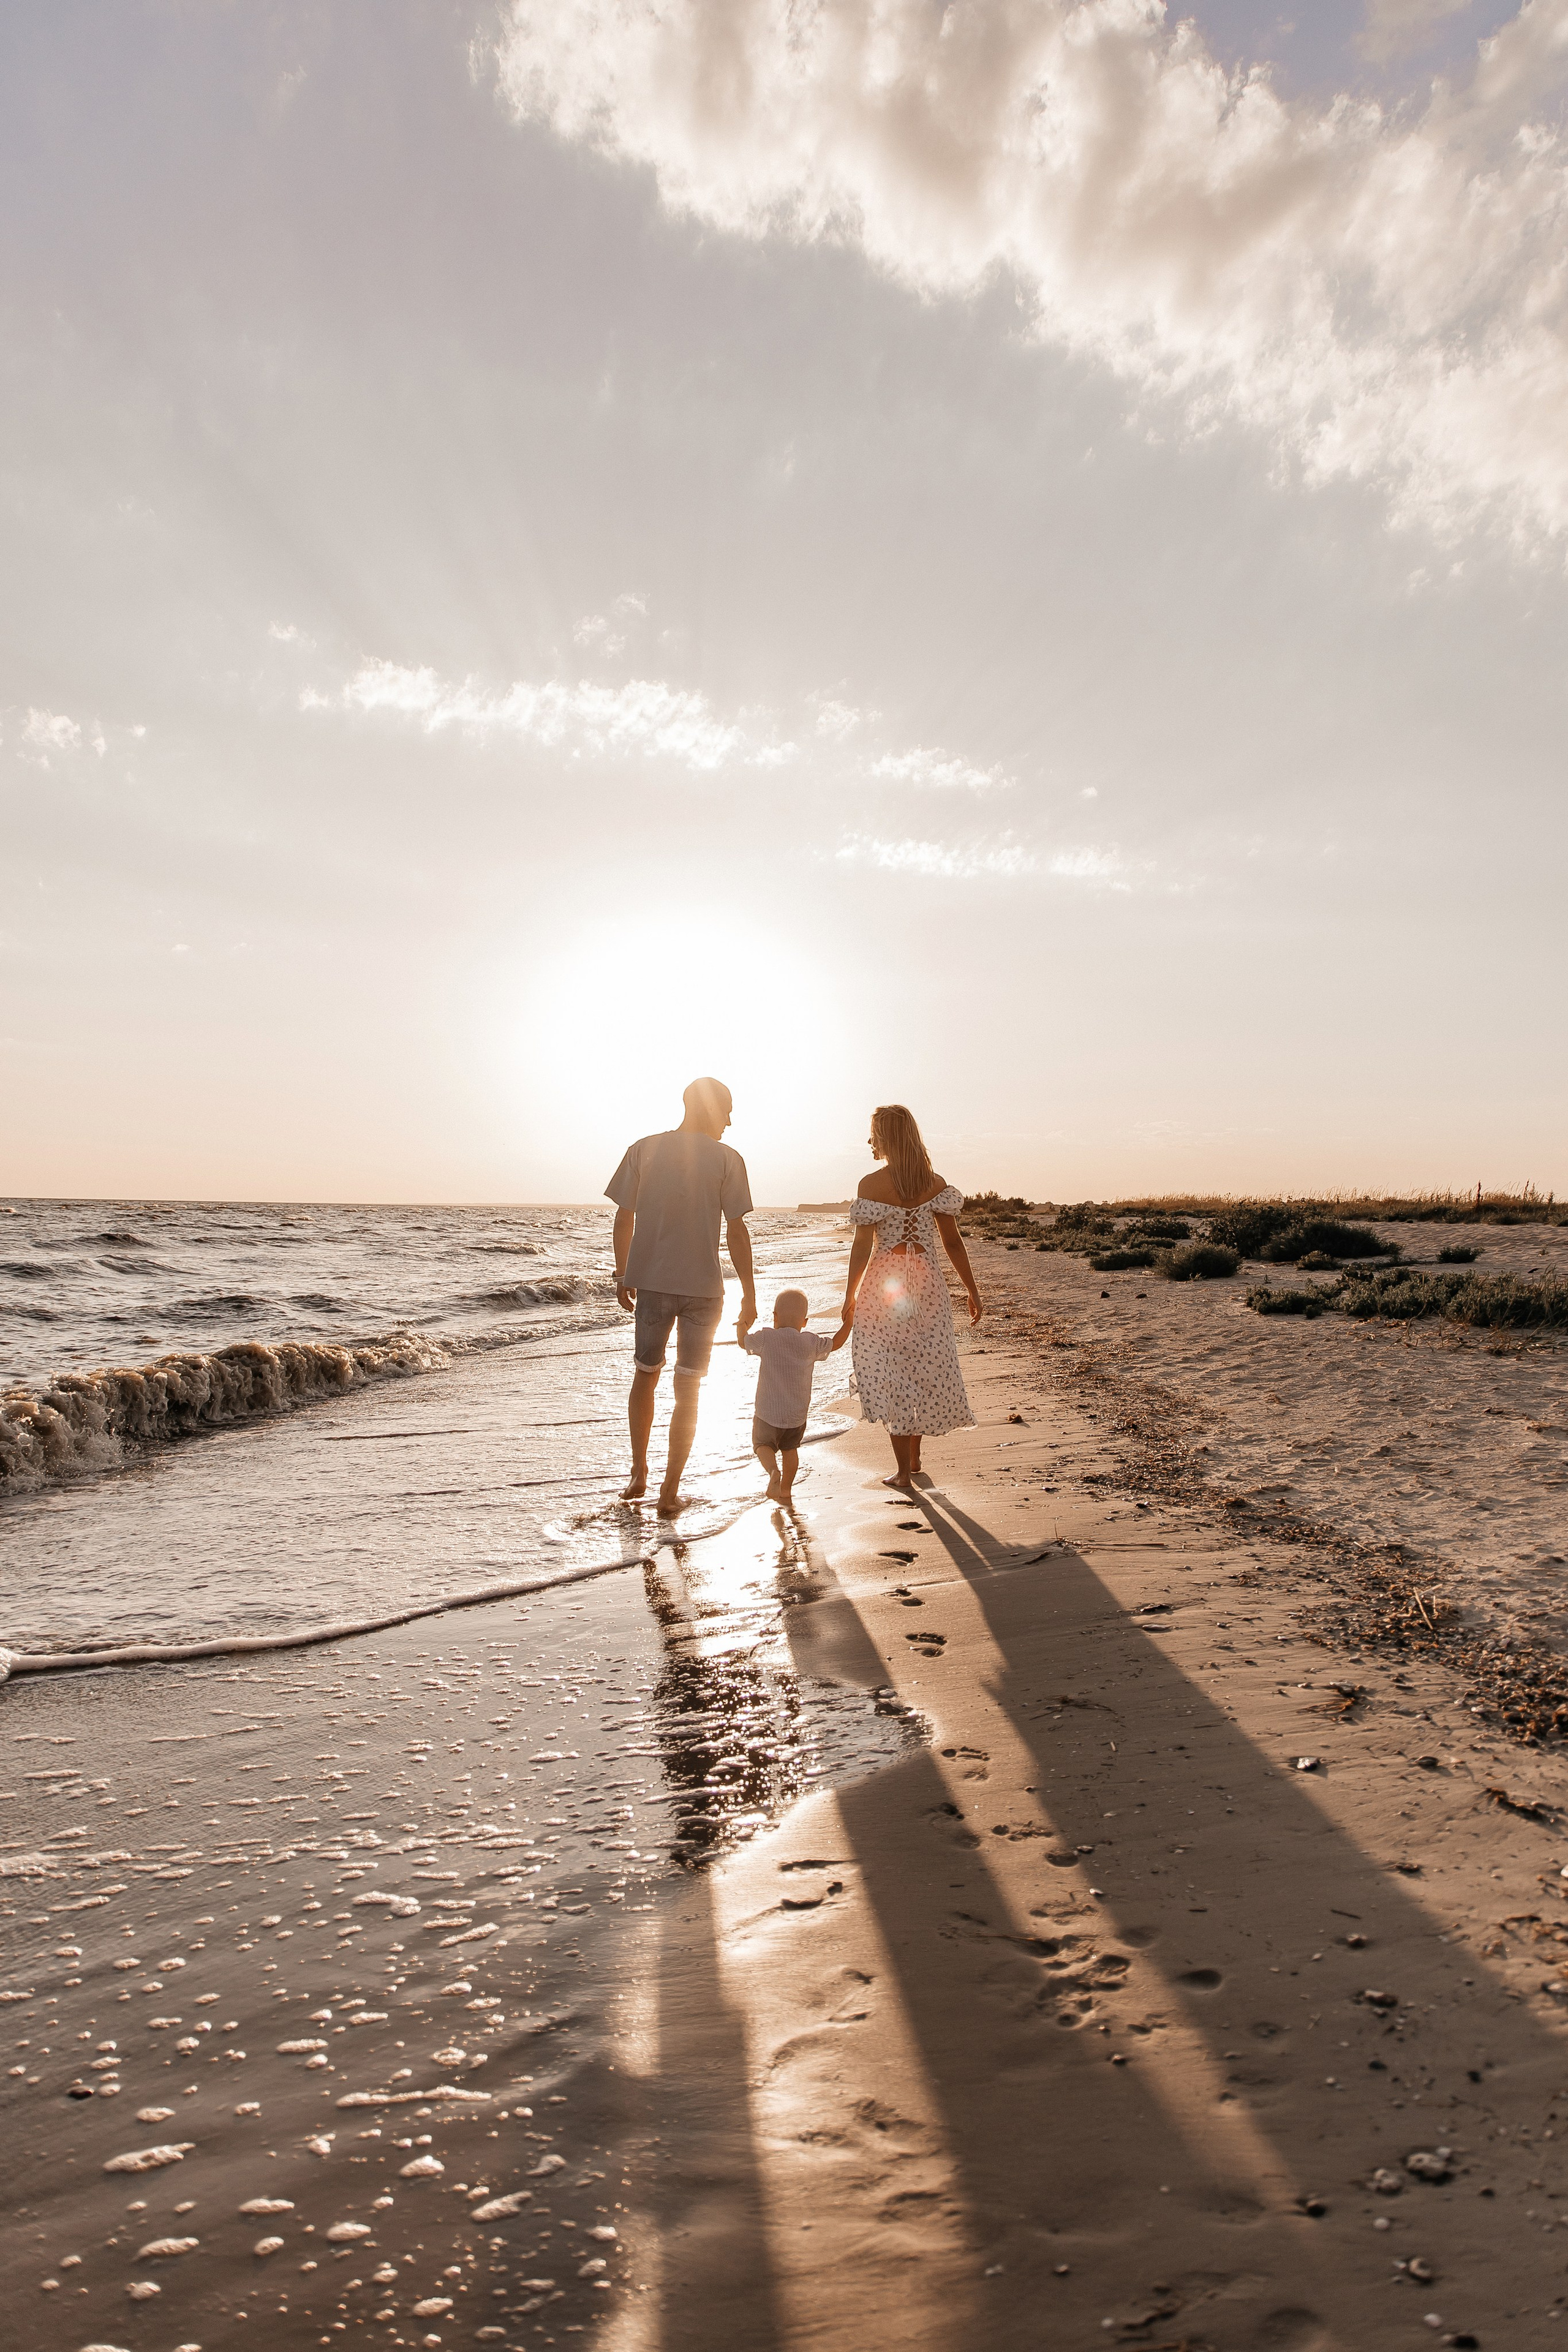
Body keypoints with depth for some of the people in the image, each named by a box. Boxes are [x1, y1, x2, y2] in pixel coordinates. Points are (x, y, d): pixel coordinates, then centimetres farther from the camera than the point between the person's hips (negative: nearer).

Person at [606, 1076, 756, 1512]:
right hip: (703, 1287, -2)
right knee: (688, 1389, 8)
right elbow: (736, 1232, -8)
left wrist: (622, 1275, 14)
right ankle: (670, 1490, 11)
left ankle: (638, 1475, 24)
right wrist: (749, 1295, -2)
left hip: (651, 1282, 2)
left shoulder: (643, 1149, 2)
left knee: (645, 1376, 20)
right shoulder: (727, 1159, -5)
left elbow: (623, 1219, 3)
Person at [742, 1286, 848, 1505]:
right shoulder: (811, 1342, -4)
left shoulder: (766, 1338, -10)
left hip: (768, 1412, -3)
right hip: (798, 1414, 3)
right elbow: (835, 1343, 12)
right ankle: (786, 1489, 30)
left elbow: (743, 1342, 7)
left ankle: (774, 1470, -14)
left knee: (762, 1444, 14)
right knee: (790, 1448, 24)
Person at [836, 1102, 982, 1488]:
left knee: (889, 1372, 5)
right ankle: (915, 1459, 27)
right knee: (924, 1368, 16)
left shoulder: (872, 1184, -9)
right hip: (926, 1283, 4)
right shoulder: (935, 1182, 1)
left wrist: (850, 1297, -2)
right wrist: (972, 1292, 8)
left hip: (884, 1286, -3)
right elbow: (953, 1242, 1)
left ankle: (903, 1470, 6)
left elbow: (863, 1246, -10)